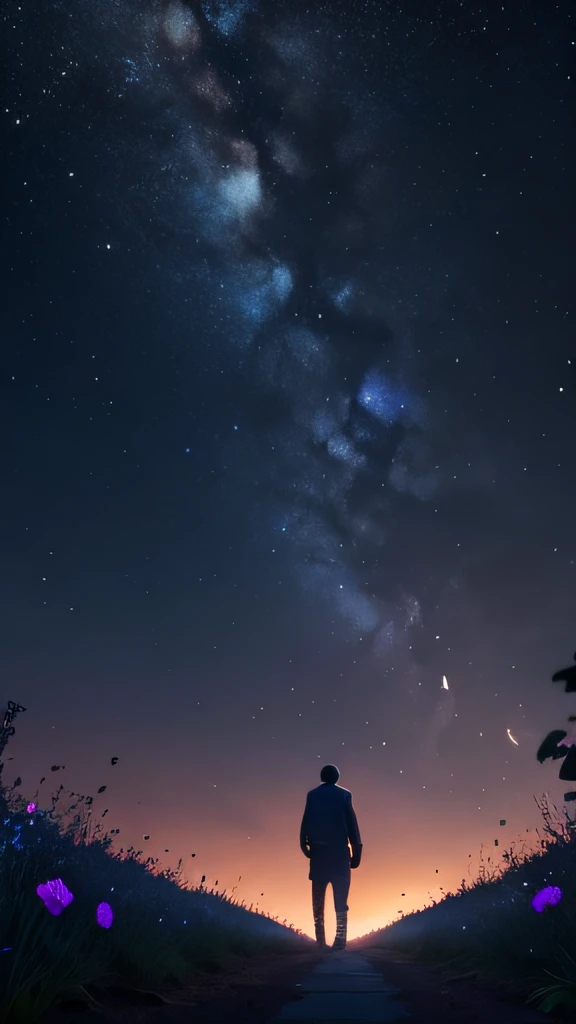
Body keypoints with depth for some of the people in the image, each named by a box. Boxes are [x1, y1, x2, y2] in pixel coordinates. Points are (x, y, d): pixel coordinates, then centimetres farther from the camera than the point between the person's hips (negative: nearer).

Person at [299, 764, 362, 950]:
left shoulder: (312, 795, 3)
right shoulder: (344, 794, -2)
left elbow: (306, 821, 1)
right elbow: (351, 823, -4)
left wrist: (304, 844, 5)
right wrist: (356, 851, 0)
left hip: (318, 850, 2)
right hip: (339, 850, -2)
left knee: (318, 897, 12)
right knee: (340, 898, 4)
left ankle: (320, 940, 15)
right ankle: (340, 940, -2)